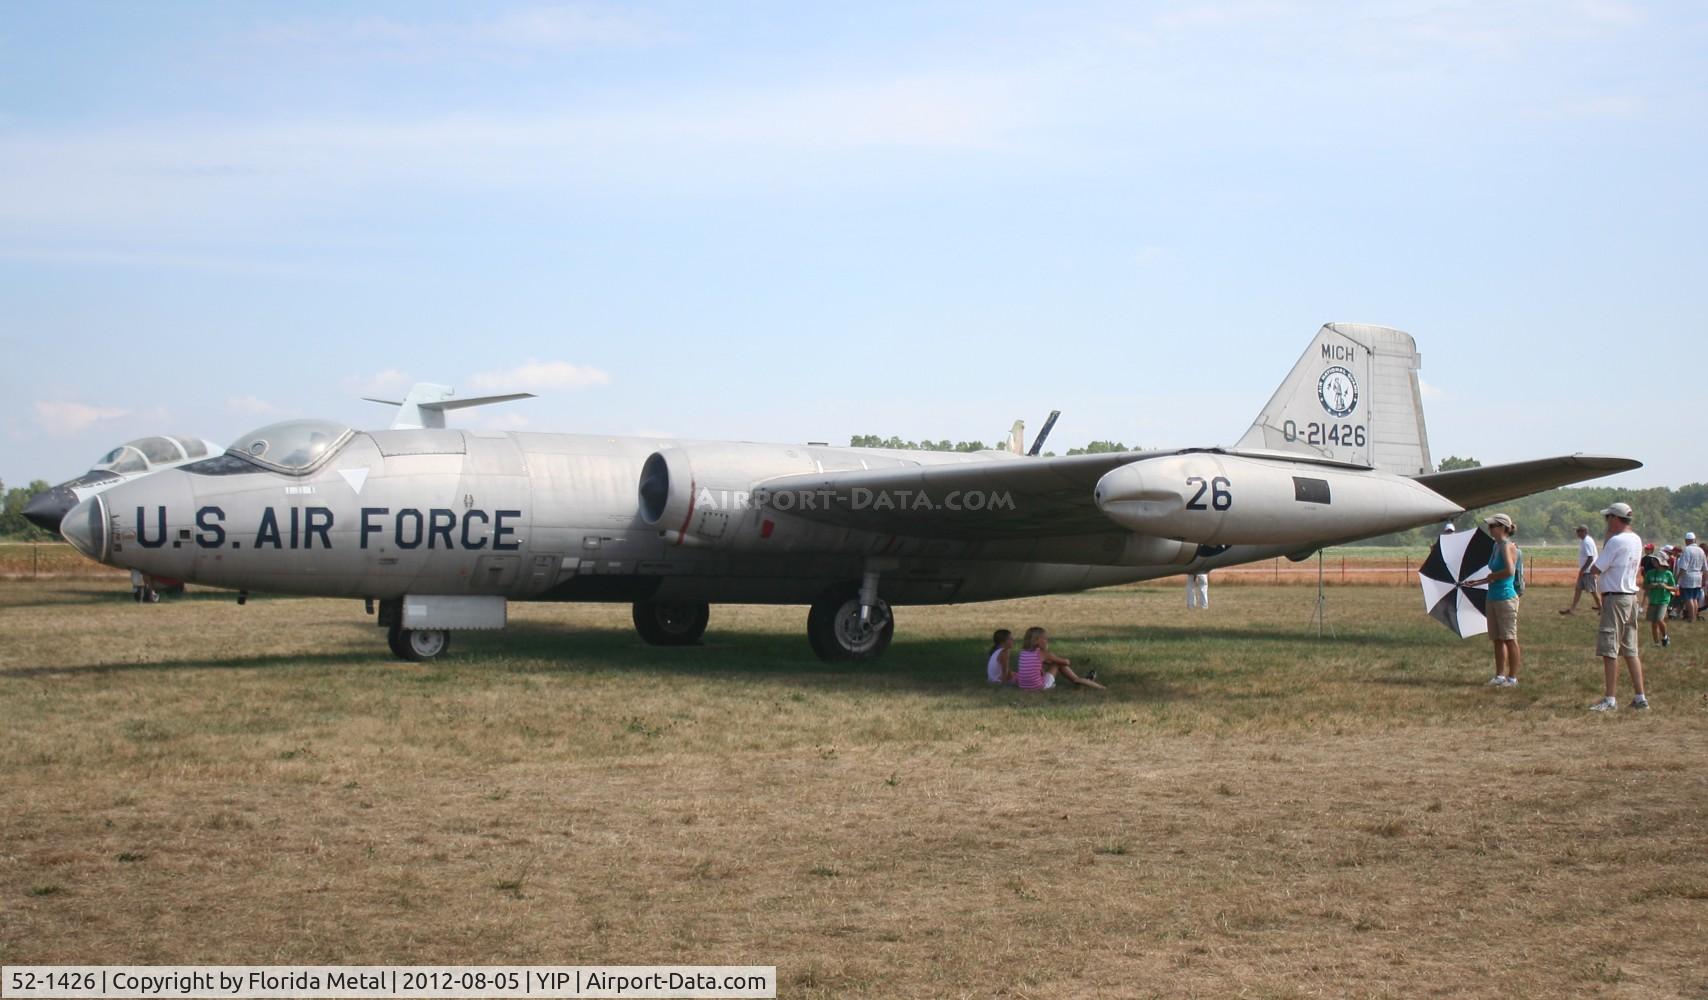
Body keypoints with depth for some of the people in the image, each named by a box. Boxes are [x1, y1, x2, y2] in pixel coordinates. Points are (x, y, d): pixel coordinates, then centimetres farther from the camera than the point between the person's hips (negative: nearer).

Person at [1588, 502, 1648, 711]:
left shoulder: (1616, 541, -16)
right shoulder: (1636, 540, 11)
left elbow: (1595, 570, -13)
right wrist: (1608, 538, 10)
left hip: (1615, 598, -9)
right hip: (1631, 597, 9)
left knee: (1609, 650, -6)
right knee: (1630, 650, 13)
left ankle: (1610, 699, -6)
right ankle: (1640, 697, 15)